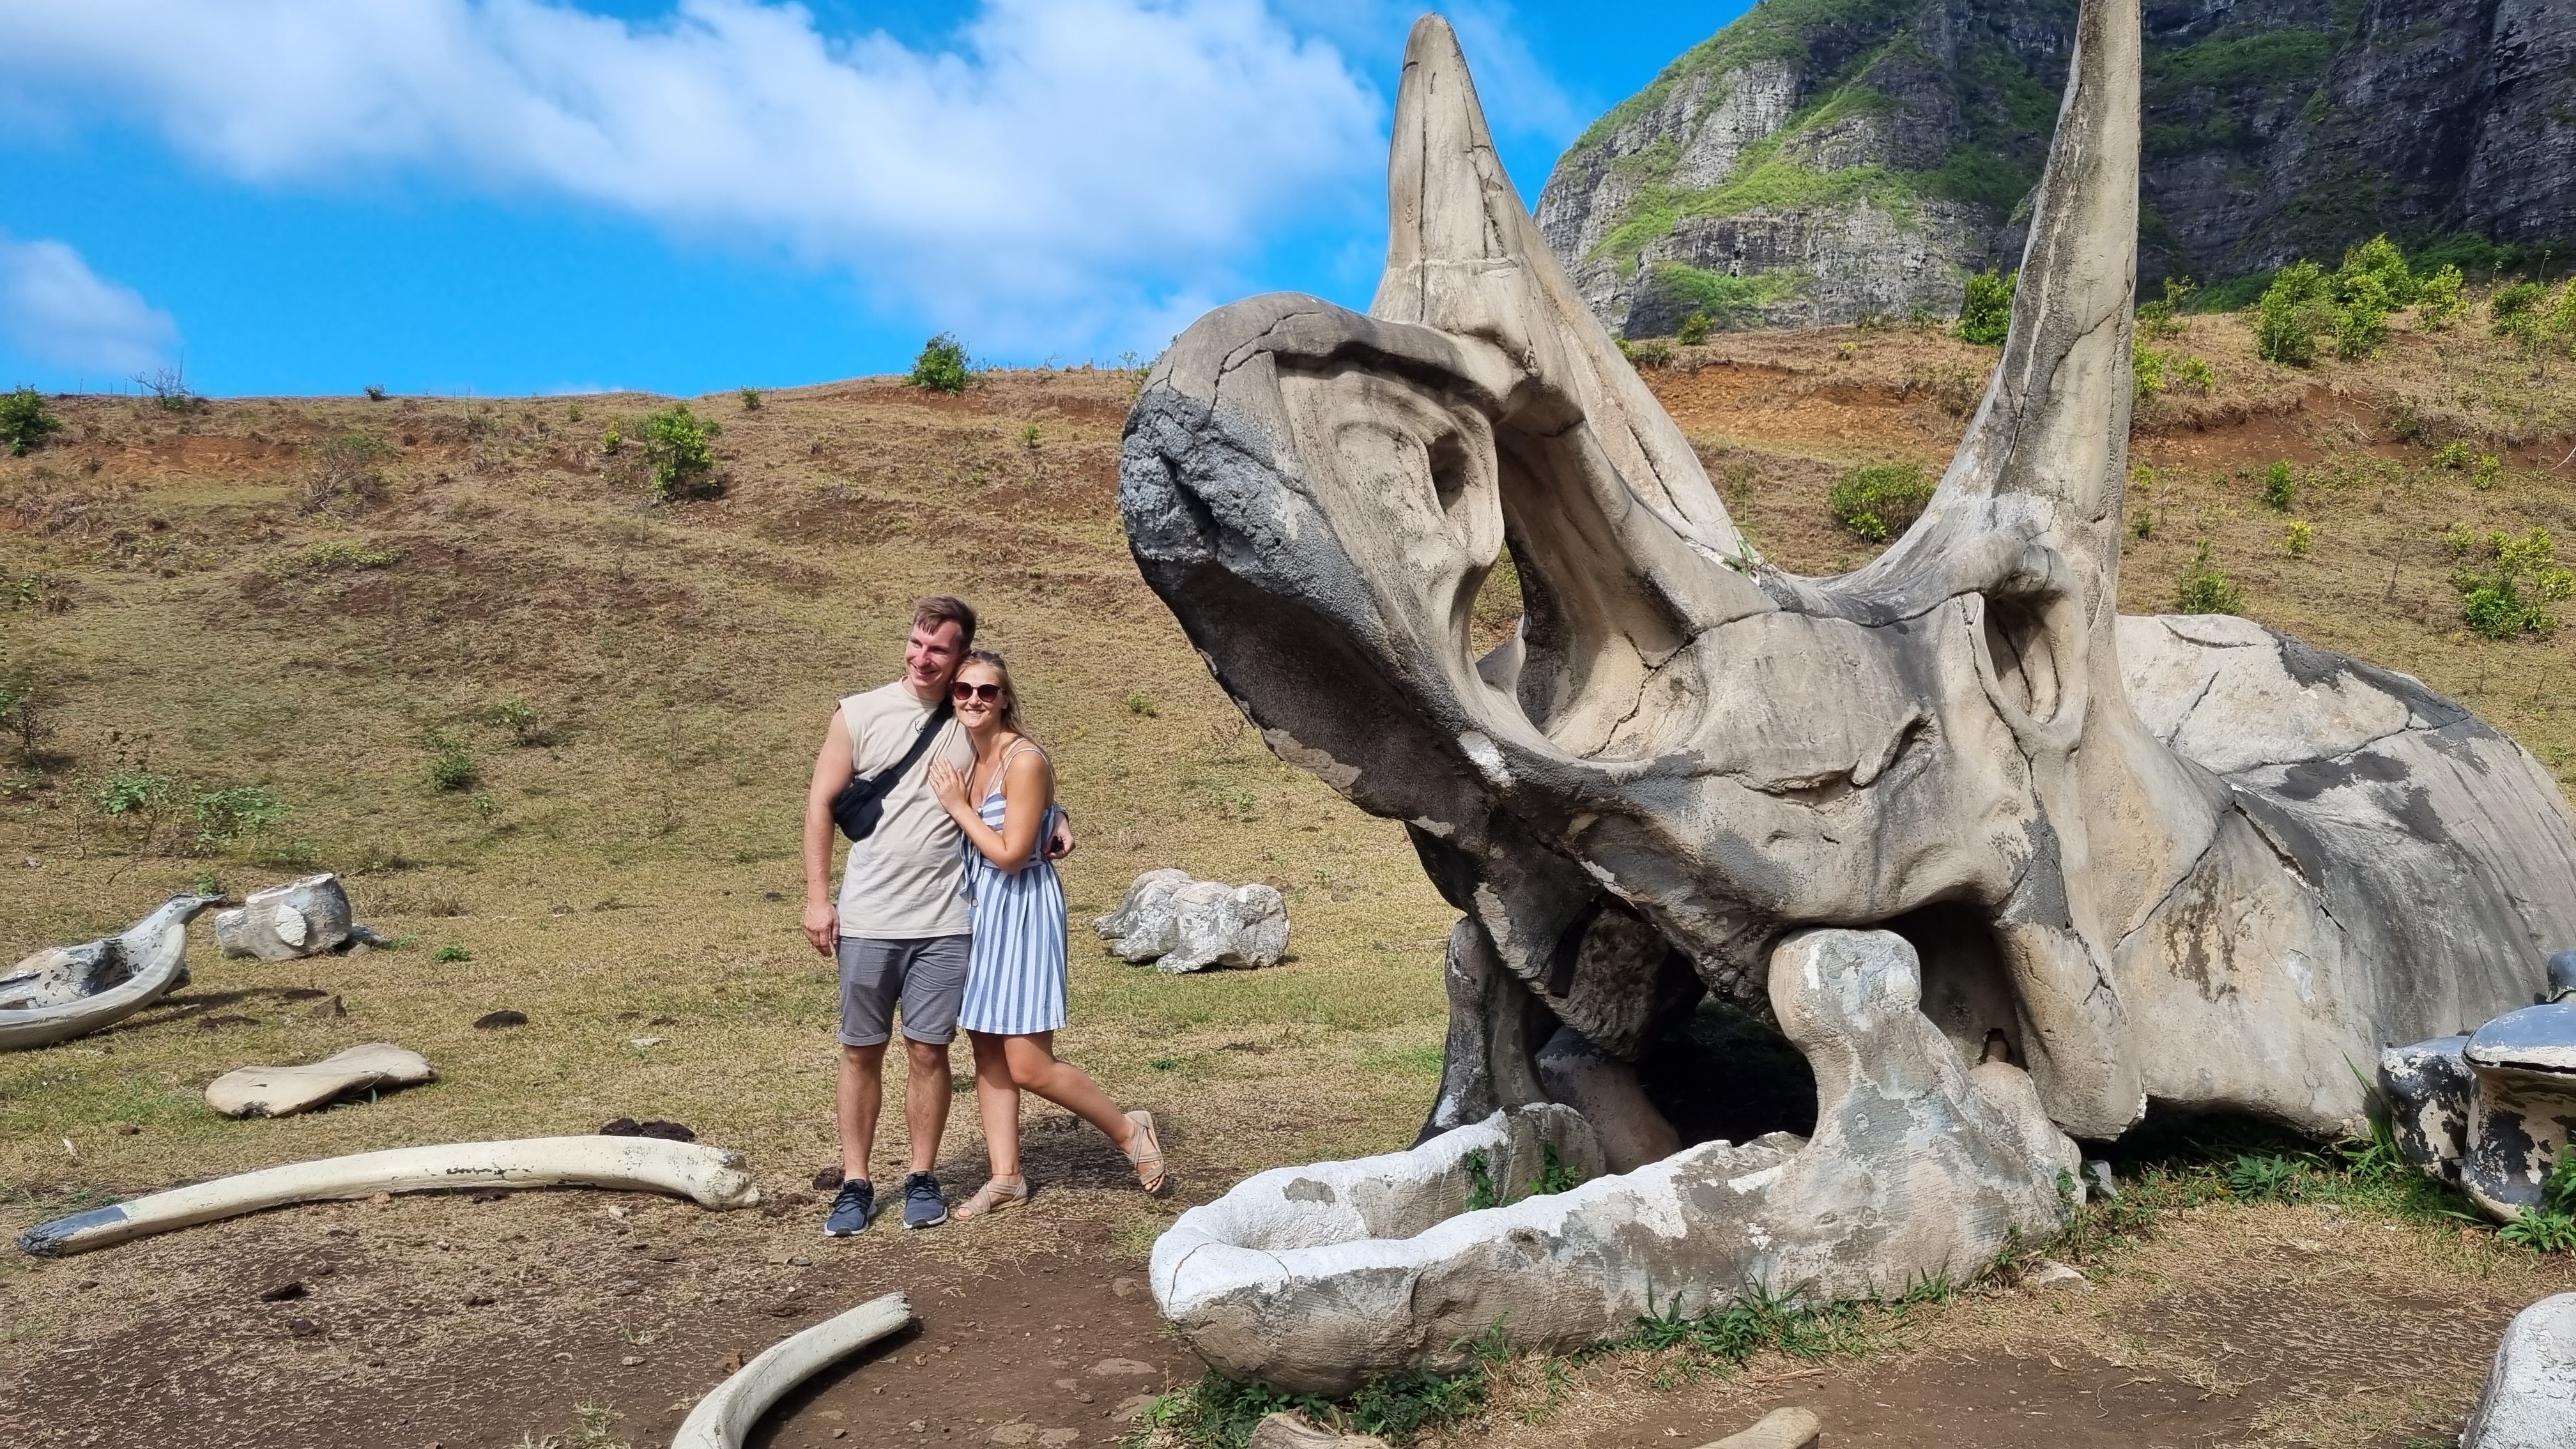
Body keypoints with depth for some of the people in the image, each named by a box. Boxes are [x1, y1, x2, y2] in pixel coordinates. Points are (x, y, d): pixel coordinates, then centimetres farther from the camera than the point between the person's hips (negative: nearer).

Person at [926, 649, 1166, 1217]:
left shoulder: (1025, 761, -17)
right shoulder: (966, 759, 7)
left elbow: (1011, 854, -19)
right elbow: (966, 847, 13)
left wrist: (958, 806, -13)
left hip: (1022, 910, -8)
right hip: (978, 909, 8)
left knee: (1029, 1067, -5)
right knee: (987, 1055, 11)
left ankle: (1129, 1130, 15)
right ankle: (1006, 1179, 21)